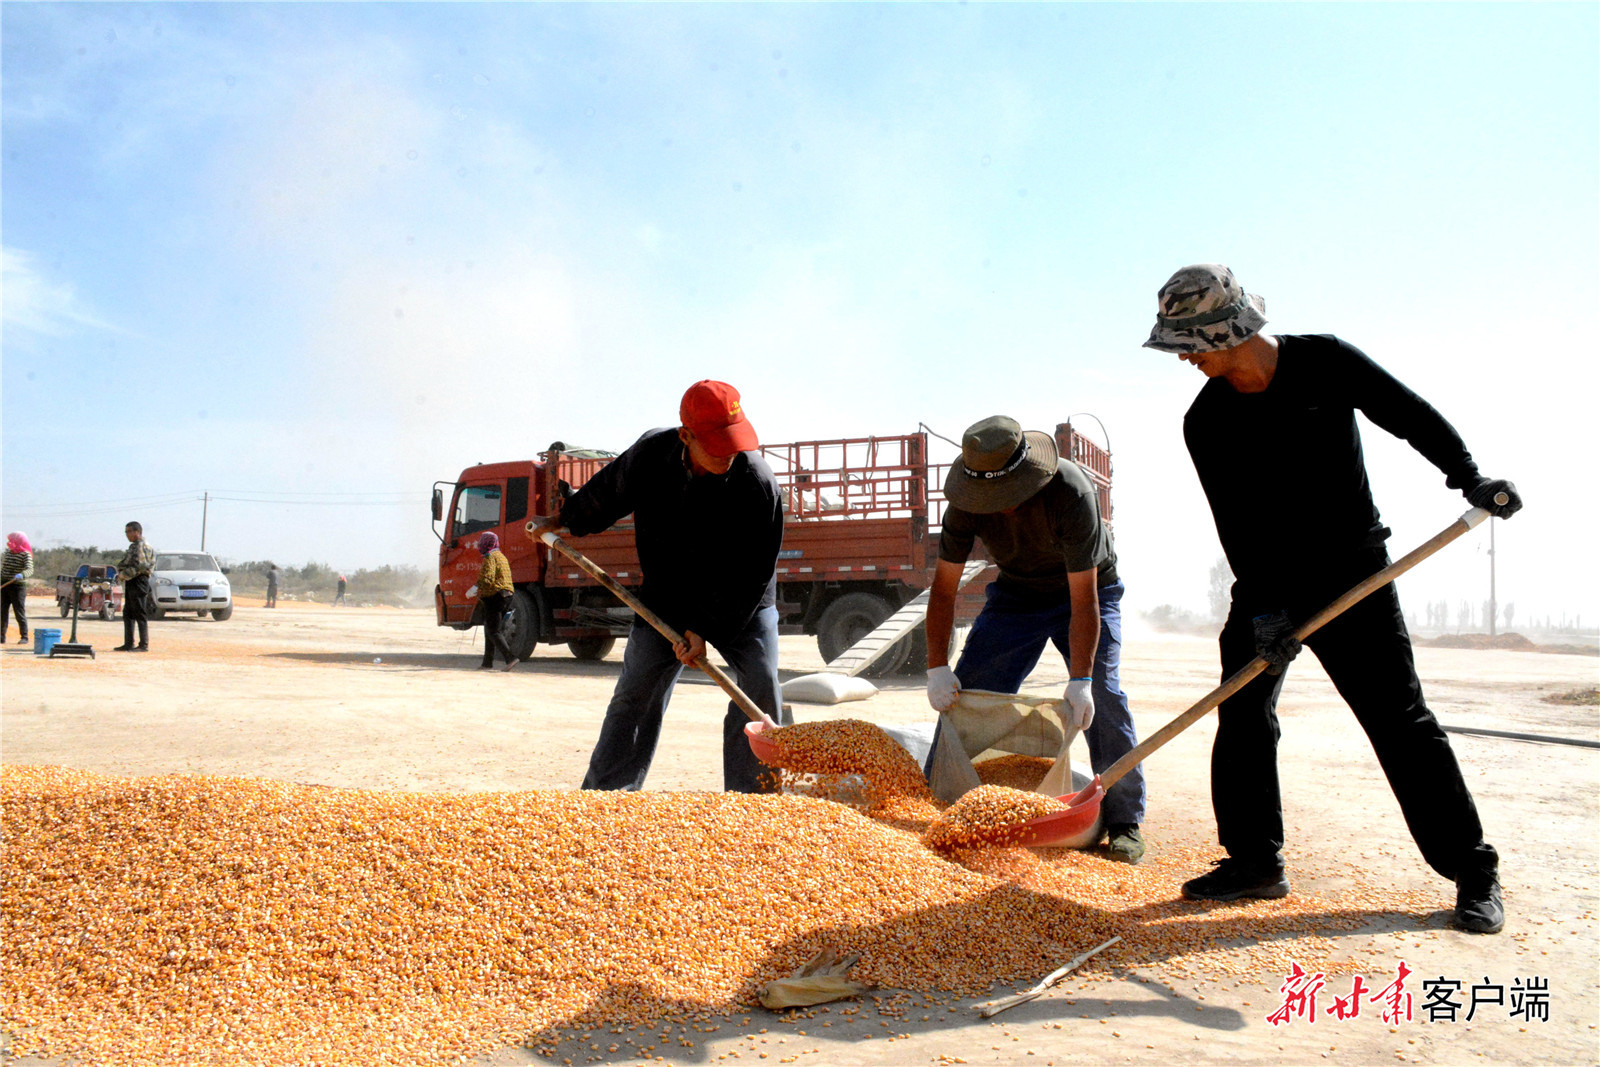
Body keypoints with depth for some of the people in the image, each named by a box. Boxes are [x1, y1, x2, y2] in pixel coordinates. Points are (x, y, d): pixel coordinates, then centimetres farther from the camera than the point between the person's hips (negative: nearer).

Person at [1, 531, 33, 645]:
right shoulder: (7, 552, 10)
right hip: (4, 585, 6)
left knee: (20, 612, -4)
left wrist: (21, 575, -43)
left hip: (18, 586, -6)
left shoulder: (26, 554, -10)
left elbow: (30, 570, -24)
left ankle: (24, 637, 3)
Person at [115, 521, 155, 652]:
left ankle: (144, 645, -5)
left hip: (138, 581, -10)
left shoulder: (142, 546, -12)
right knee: (128, 614, 12)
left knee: (140, 615, -7)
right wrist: (122, 574, 9)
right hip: (131, 582, 10)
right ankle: (128, 644, 17)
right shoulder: (134, 546, 20)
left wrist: (123, 574, -12)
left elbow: (138, 566, -20)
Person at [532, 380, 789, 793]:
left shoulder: (759, 484, -26)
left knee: (760, 688, -12)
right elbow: (606, 494, 7)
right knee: (636, 693, 2)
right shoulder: (650, 454, -17)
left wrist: (706, 629, -24)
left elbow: (752, 576, -21)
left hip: (741, 605, -2)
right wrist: (564, 521, 21)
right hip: (665, 599, 2)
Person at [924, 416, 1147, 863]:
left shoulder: (1071, 491, -35)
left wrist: (1079, 682, -37)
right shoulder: (966, 502, -24)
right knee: (964, 693, -5)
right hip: (1016, 593, 3)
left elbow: (1084, 599, -33)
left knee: (1101, 698, -18)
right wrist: (937, 667, -22)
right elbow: (944, 587, -15)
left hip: (1086, 591, -3)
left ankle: (1124, 821, -4)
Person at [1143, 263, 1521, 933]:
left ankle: (1473, 872, 9)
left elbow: (1411, 416, 1)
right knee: (1242, 714, -2)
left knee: (1400, 720, -4)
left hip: (1353, 573, -2)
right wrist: (1263, 607, -17)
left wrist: (1469, 477, -12)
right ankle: (1255, 860, 11)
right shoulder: (1205, 423, -5)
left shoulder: (1325, 362, -9)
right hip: (1266, 584, 3)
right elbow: (1234, 522, -9)